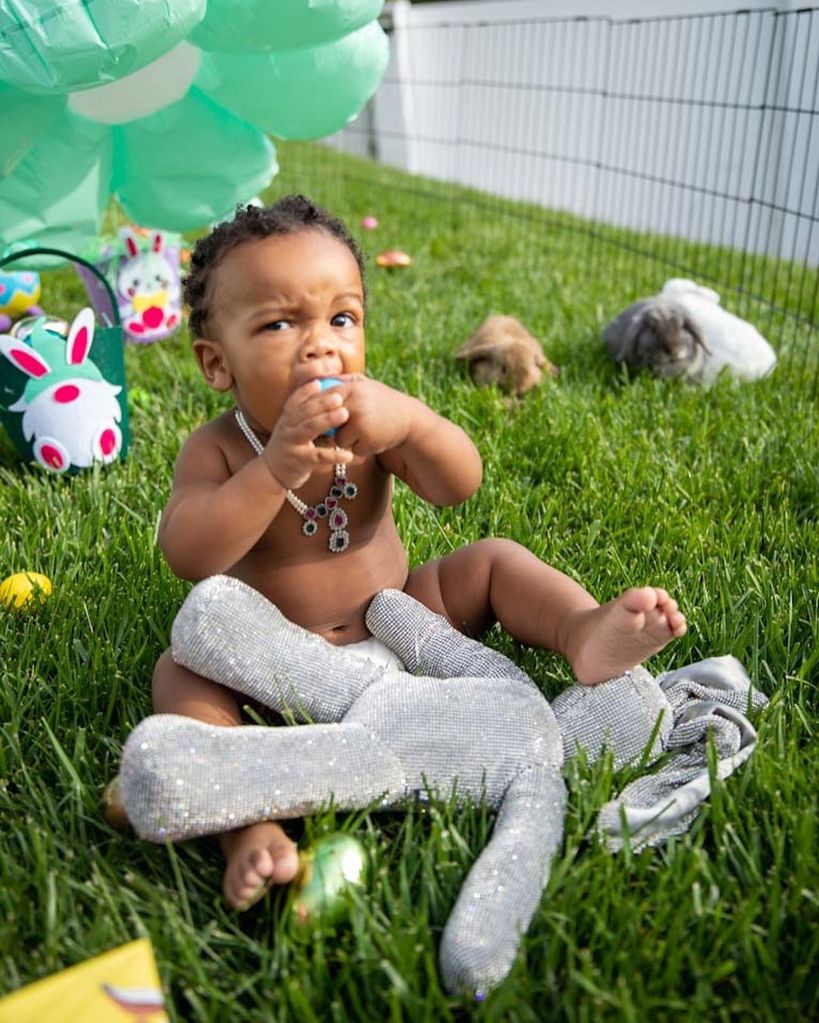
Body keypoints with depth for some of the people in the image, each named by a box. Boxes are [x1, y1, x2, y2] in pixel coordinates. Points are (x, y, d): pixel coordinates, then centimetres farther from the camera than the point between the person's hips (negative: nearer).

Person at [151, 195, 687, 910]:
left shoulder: (367, 421, -9)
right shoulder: (215, 450, -15)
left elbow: (459, 487, -21)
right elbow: (188, 557, -31)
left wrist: (408, 419, -41)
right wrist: (276, 467, -43)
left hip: (397, 619, 3)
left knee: (494, 562, -5)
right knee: (183, 669, -25)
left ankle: (586, 632, -29)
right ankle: (247, 819, -40)